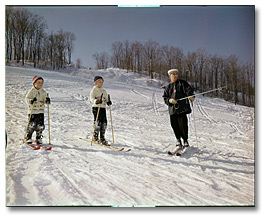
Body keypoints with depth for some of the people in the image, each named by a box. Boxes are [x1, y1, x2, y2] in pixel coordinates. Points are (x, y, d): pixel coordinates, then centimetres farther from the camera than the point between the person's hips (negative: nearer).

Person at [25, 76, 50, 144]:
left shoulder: (43, 92, 11)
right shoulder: (31, 91, -2)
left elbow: (45, 100, 14)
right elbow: (27, 98, -6)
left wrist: (47, 100, -9)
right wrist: (31, 101, -26)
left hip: (41, 111, 4)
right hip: (32, 111, -3)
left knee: (40, 126, 1)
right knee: (31, 125, -5)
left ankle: (38, 138, 16)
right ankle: (28, 138, 14)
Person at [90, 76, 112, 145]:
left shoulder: (104, 91, 20)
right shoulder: (94, 90, 0)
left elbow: (106, 99, 22)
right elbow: (92, 98, -14)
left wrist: (108, 102, -1)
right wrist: (96, 101, -34)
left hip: (103, 108, 6)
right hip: (96, 107, -6)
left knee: (104, 122, 0)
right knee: (98, 122, -11)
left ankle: (102, 138, 11)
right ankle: (95, 138, 4)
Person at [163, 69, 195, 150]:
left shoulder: (182, 83, 10)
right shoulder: (168, 87, 20)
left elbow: (188, 90, -3)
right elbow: (165, 98, 15)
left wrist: (191, 96, -24)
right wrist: (169, 100, -7)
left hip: (182, 108, -3)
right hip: (172, 109, 4)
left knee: (183, 124, -9)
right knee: (174, 125, 0)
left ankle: (185, 140, 9)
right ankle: (178, 140, 18)